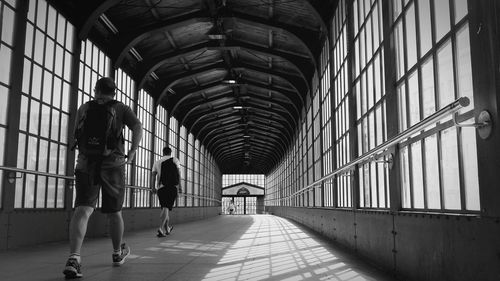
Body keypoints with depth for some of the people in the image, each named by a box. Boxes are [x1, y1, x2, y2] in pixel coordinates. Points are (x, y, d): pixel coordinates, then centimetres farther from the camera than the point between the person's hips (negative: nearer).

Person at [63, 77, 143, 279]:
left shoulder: (84, 108, 14)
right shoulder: (121, 108, 7)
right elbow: (138, 128, -9)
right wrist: (131, 154, 0)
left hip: (86, 164, 1)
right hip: (113, 163, -1)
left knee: (83, 210, -9)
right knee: (114, 212, 12)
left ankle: (74, 258, -28)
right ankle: (118, 253, 30)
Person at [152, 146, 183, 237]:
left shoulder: (157, 162, 19)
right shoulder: (174, 160, 10)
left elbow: (154, 174, 6)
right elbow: (179, 173, -2)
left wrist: (153, 187, 2)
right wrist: (180, 185, -4)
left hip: (160, 187, 4)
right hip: (172, 186, -4)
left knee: (164, 208, 16)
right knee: (166, 208, -10)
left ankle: (167, 228, 28)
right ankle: (160, 228, -26)